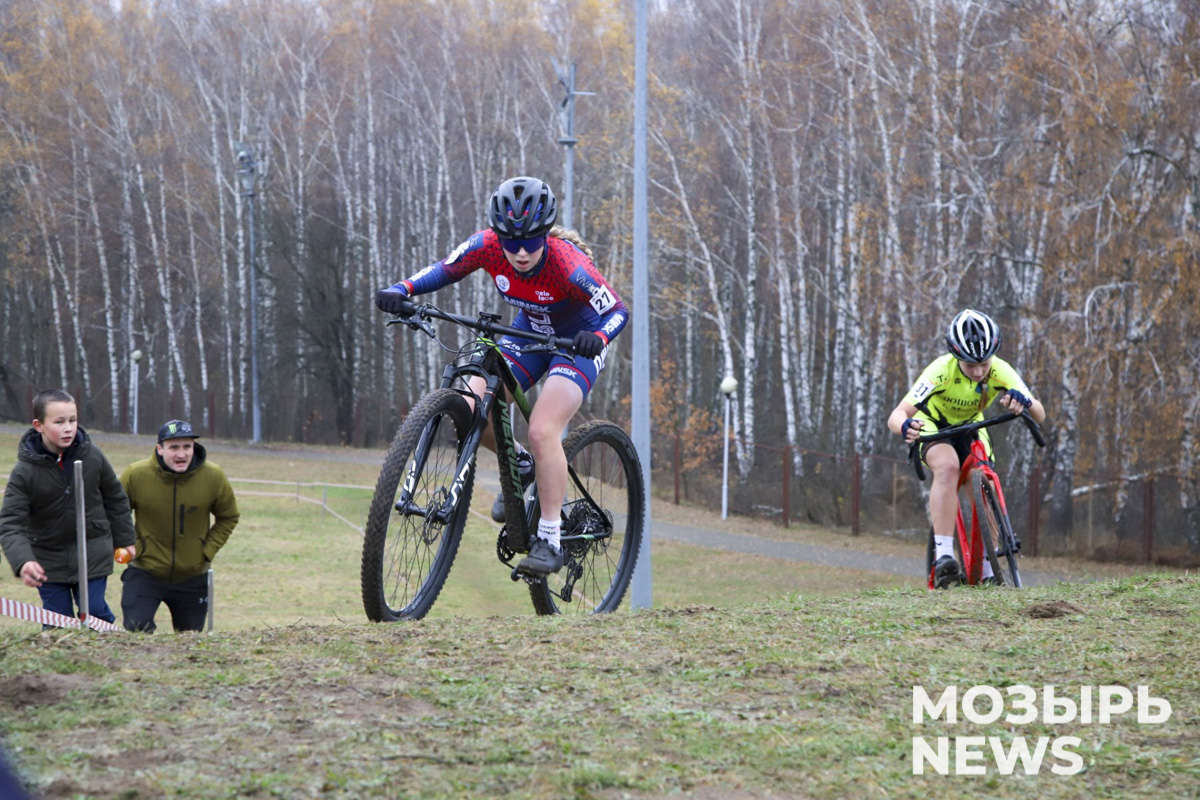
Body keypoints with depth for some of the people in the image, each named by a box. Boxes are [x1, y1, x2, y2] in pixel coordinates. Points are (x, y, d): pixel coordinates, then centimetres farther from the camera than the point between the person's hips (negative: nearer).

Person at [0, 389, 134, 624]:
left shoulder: (93, 457, -9)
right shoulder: (24, 472, -16)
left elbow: (115, 499, 8)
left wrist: (124, 539, 13)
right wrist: (22, 561, -36)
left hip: (92, 554, 1)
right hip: (49, 559, -1)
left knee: (95, 611, -2)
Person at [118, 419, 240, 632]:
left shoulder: (213, 477, -8)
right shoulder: (136, 475, -14)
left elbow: (228, 517, 9)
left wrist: (208, 550, -1)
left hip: (193, 577, 2)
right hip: (145, 573, -2)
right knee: (136, 630, -16)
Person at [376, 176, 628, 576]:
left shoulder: (567, 265, -35)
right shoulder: (487, 246, -24)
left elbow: (617, 310, -32)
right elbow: (444, 271, -10)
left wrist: (597, 338, -53)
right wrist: (401, 290, -29)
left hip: (577, 341, -5)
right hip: (529, 331, 5)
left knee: (543, 430, -23)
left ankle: (550, 540, -13)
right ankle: (522, 466, 16)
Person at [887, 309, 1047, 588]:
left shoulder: (1000, 372, -27)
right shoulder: (942, 371, -36)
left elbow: (1039, 414, -32)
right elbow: (897, 415, -41)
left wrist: (1023, 402, -55)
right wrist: (905, 426, -65)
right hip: (932, 424, -3)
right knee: (948, 466, -33)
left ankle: (987, 572, 0)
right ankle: (943, 556, -38)